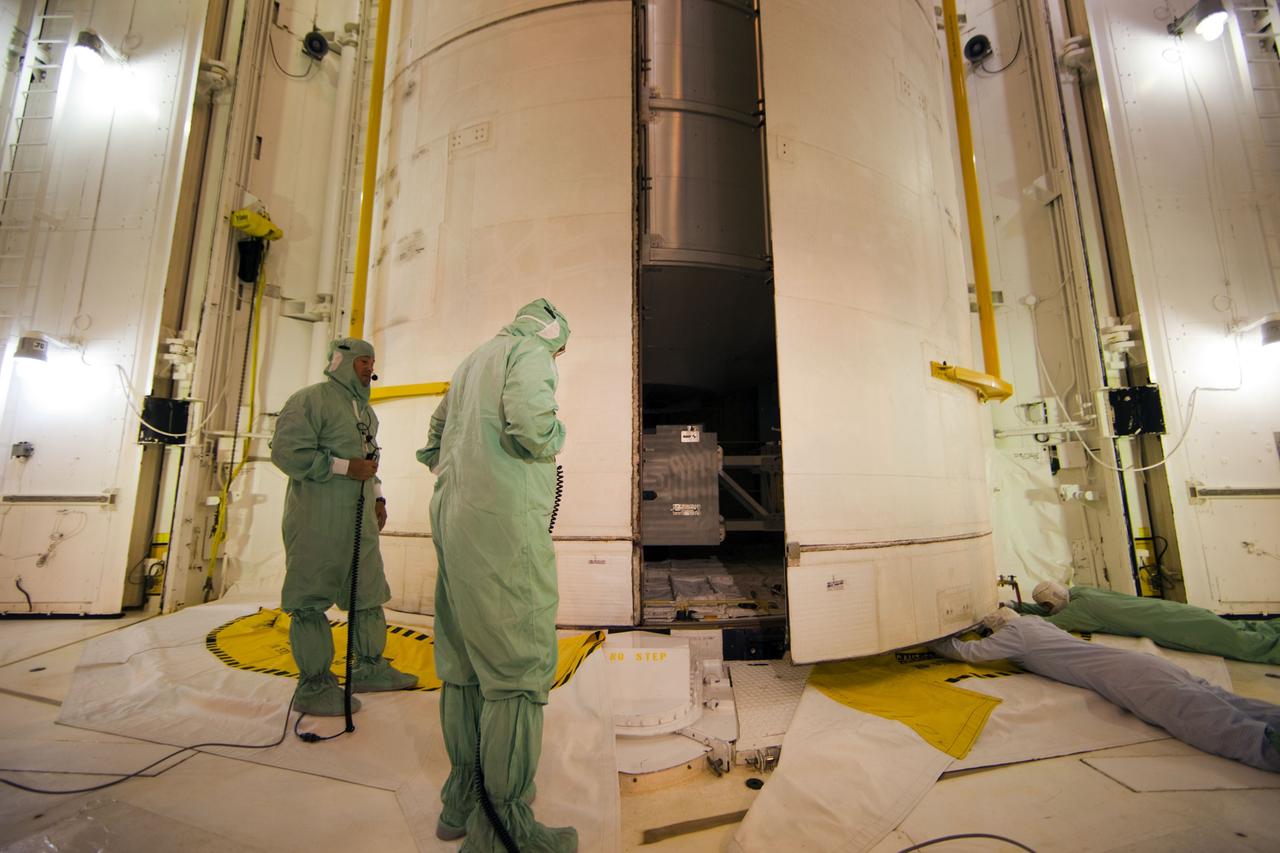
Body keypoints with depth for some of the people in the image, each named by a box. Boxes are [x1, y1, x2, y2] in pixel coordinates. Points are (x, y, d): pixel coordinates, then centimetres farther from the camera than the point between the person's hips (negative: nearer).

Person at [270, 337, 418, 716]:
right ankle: (314, 686, 12)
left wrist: (377, 496, 16)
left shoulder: (366, 410, 20)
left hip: (359, 519, 9)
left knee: (369, 592, 13)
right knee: (310, 601, 1)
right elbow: (286, 451, -16)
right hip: (316, 519, -9)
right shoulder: (310, 400, -6)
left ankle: (369, 668, 26)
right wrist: (346, 467, -18)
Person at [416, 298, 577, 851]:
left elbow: (434, 443, 31)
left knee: (464, 658, 15)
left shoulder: (473, 360, 26)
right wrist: (555, 438, -1)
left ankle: (462, 802, 28)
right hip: (504, 521, -9)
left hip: (453, 518, 10)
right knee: (518, 666, -3)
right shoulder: (530, 352, -1)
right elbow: (531, 423, -21)